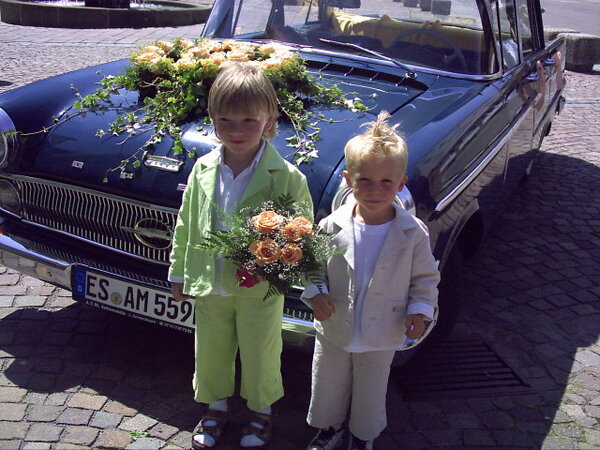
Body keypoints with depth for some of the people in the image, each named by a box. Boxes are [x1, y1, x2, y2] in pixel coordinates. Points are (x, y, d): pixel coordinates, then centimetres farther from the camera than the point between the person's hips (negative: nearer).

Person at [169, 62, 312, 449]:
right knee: (211, 353, 22)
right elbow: (186, 224, 5)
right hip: (209, 286, 4)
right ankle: (217, 406, 49)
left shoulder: (286, 176, -18)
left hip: (260, 290, -3)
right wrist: (179, 272, 11)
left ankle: (261, 411, 45)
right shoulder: (204, 169, -7)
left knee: (259, 355, 18)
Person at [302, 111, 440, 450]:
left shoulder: (413, 234, -14)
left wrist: (420, 310, -16)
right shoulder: (332, 227, -14)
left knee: (370, 393, 20)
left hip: (382, 336, -1)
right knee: (329, 387, 21)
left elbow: (426, 278, -3)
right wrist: (316, 293, -19)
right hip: (334, 330, 1)